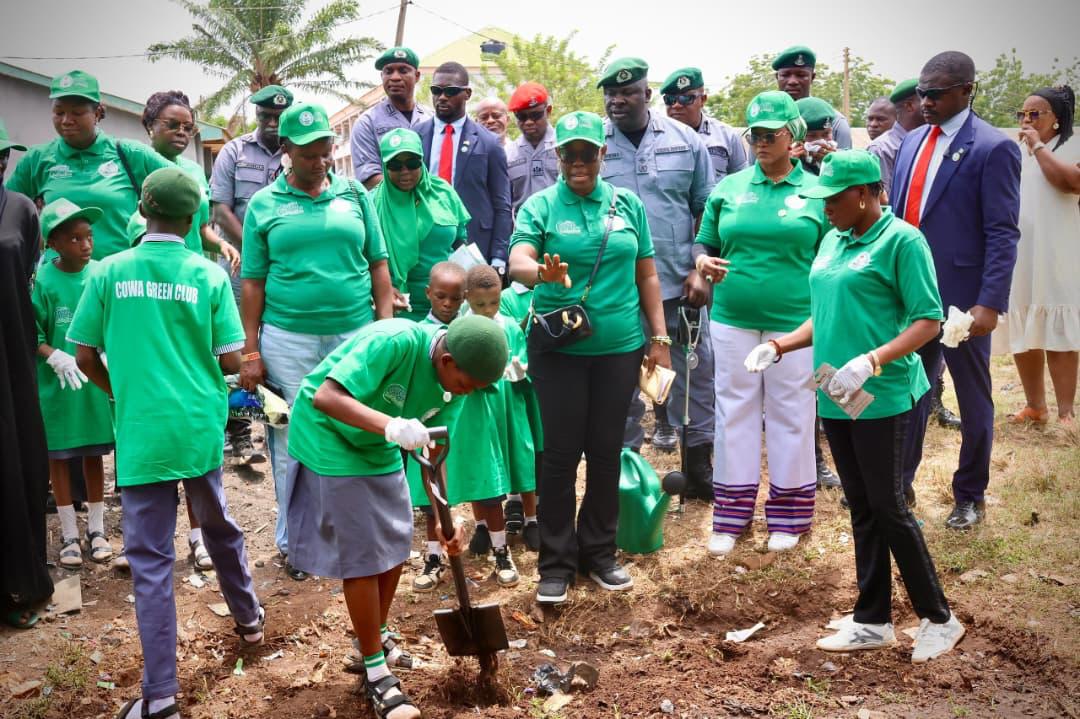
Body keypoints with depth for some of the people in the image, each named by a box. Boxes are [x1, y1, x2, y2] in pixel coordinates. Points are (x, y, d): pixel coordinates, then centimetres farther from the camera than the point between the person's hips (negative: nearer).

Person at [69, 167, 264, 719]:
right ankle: (248, 618, 44)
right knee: (220, 529, 24)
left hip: (140, 433, -1)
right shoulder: (210, 275, -5)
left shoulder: (109, 272, -4)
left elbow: (85, 358, 0)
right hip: (201, 429, 1)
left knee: (150, 559, 4)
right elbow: (231, 360, -5)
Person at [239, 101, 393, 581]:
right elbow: (253, 282, 4)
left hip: (355, 334, 1)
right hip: (288, 339, -1)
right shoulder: (263, 205, 4)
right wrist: (250, 351, -1)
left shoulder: (355, 195, 8)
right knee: (292, 442, 5)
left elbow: (378, 266, 9)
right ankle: (294, 541, 20)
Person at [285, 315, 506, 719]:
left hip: (379, 444, 7)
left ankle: (376, 640, 32)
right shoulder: (396, 341, -33)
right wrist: (390, 425, -51)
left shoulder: (455, 380, -10)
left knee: (396, 544, 10)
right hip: (329, 436, -7)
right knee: (362, 556, -5)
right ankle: (375, 674, 9)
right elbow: (325, 397, -39)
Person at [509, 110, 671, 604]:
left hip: (619, 346, 3)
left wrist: (660, 338, 7)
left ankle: (599, 553, 26)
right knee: (560, 453, 2)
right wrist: (541, 272, -41)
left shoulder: (628, 204, 7)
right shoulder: (540, 206, -1)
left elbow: (647, 274, 11)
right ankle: (556, 563, 15)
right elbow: (517, 260, -18)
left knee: (606, 451, 10)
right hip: (557, 348, -2)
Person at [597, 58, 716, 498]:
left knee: (695, 374, 10)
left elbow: (704, 210, 7)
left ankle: (699, 467, 25)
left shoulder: (685, 140, 4)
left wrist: (699, 269, -2)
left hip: (679, 284, 1)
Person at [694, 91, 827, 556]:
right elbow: (705, 242, 11)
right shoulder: (728, 188, 7)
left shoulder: (815, 192, 2)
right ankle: (731, 514, 18)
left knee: (790, 414, 6)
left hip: (794, 322, -2)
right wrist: (703, 260, -12)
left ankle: (788, 514, 20)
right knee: (735, 411, 7)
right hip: (732, 320, 2)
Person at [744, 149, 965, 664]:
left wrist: (871, 361, -26)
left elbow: (929, 321, -14)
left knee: (887, 507, -1)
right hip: (835, 400, 7)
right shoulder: (832, 240, 12)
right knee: (861, 508, 13)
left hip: (882, 398, -7)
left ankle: (938, 618, 17)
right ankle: (872, 621, 24)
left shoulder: (901, 240, -9)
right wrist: (779, 345, 6)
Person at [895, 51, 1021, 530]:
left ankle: (969, 497, 26)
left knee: (973, 399, 11)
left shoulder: (993, 148, -10)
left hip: (960, 297, -5)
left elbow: (1003, 233, -13)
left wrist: (990, 304, -20)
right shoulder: (912, 141, 10)